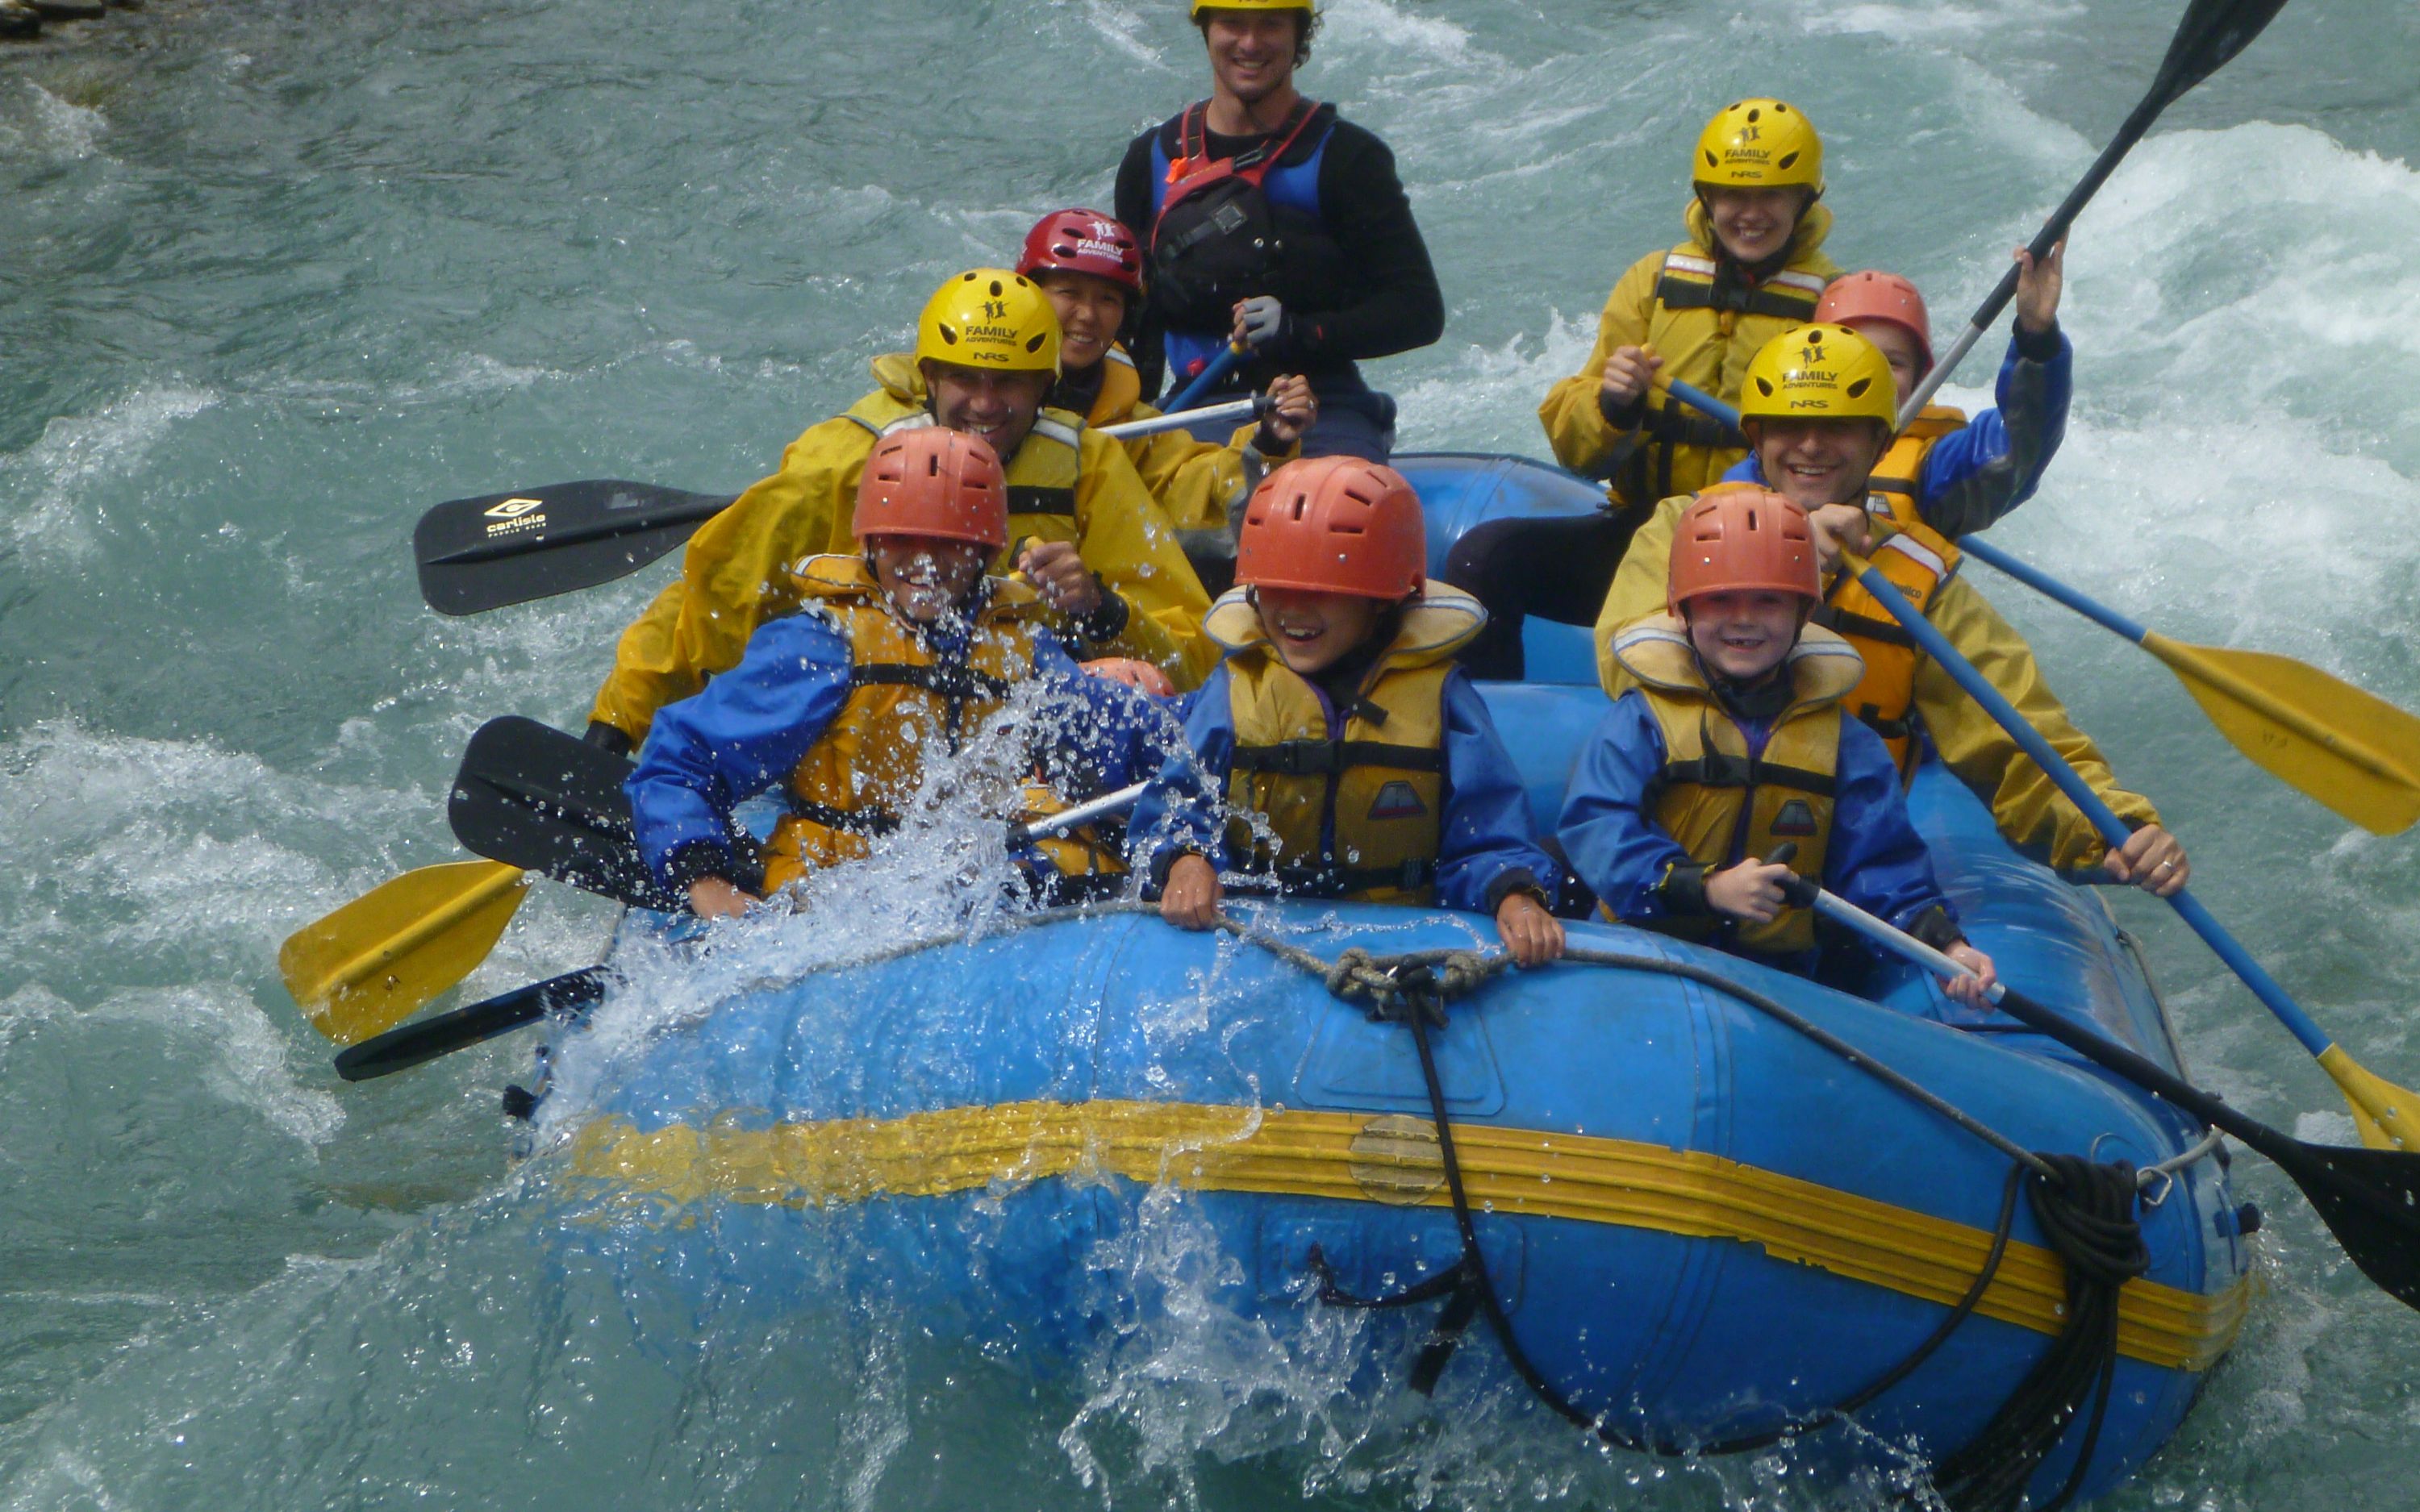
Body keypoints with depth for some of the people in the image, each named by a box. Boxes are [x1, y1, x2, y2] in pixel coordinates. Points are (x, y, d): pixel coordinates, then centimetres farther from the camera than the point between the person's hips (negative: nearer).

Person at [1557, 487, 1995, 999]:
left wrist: (1943, 942, -10)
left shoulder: (1843, 741, 12)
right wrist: (1708, 887, -26)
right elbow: (1596, 827, -12)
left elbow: (1880, 864, 9)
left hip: (1779, 971, 2)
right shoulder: (1645, 717, 1)